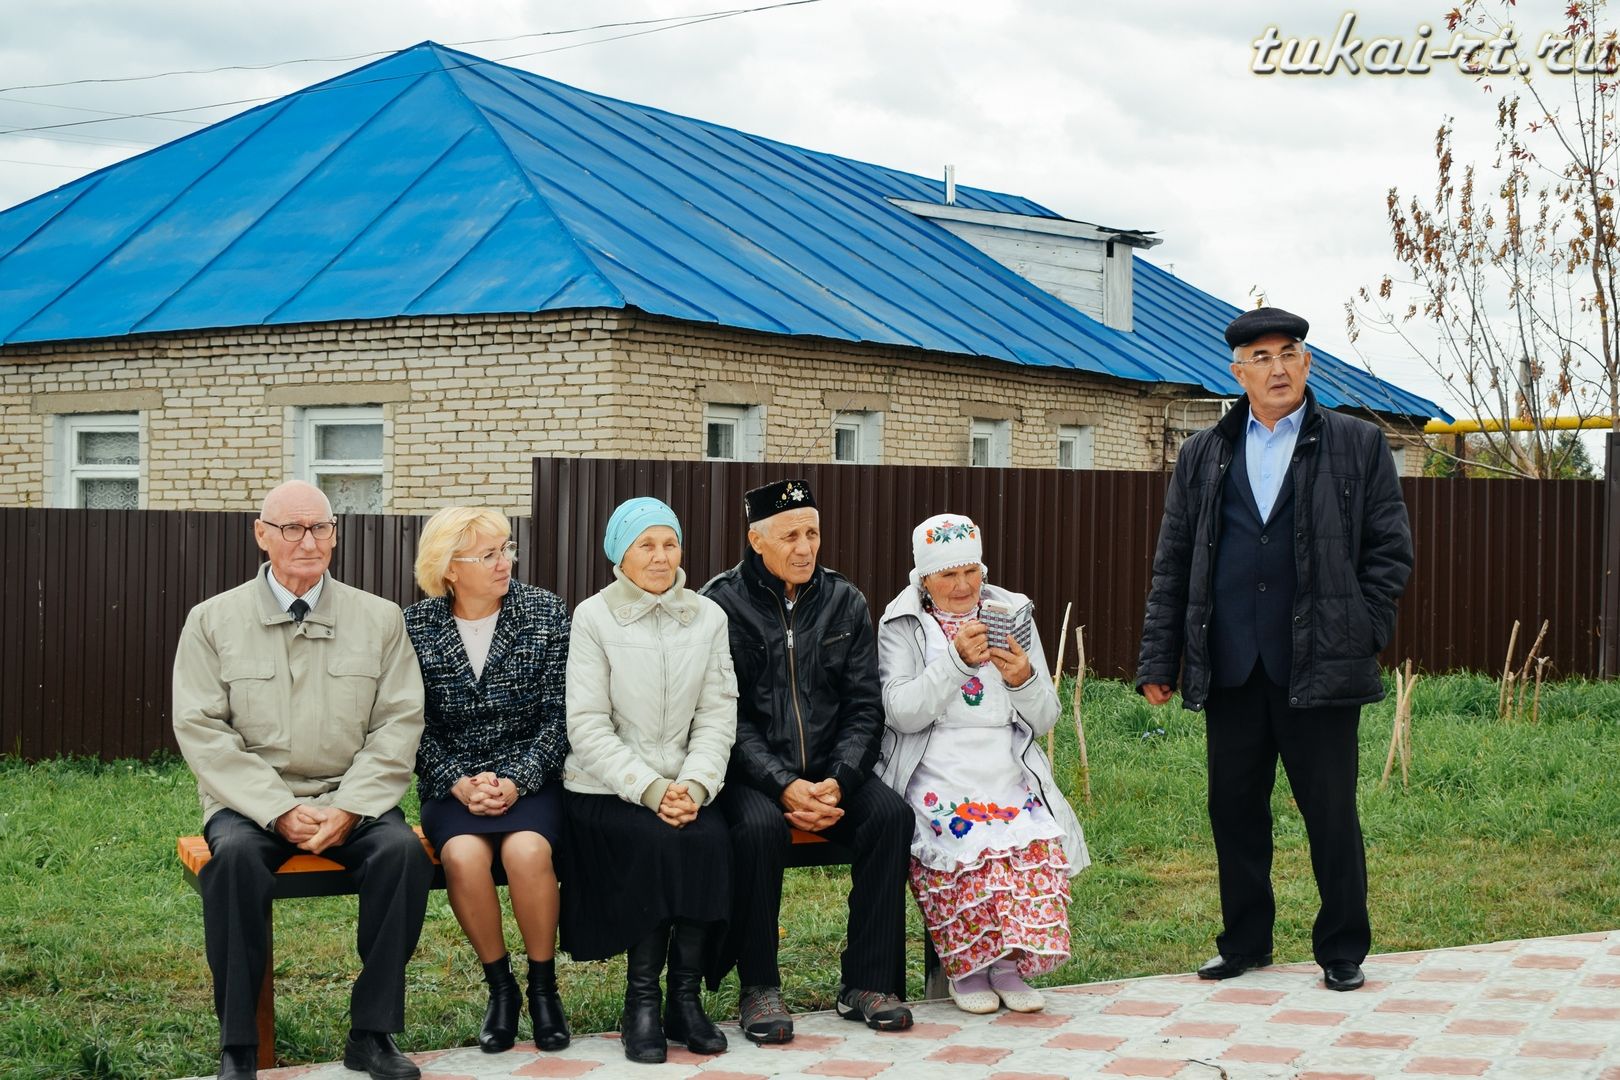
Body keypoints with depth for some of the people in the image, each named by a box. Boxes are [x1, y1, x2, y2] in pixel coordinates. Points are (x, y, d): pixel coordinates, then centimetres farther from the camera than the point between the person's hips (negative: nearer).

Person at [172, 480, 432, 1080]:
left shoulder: (379, 619, 7)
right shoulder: (212, 620, 4)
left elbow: (399, 724, 2)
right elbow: (201, 730, -3)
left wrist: (349, 809, -12)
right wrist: (279, 811, -14)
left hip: (351, 799, 1)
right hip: (251, 800, -1)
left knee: (403, 850, -28)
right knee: (236, 854, -33)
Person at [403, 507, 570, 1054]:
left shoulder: (545, 613, -1)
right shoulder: (414, 626, 0)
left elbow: (557, 716, -3)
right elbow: (416, 727, -1)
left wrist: (516, 781, -16)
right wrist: (459, 783, -16)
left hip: (531, 777, 0)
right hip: (452, 783, 1)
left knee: (526, 850, -32)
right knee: (465, 854, -32)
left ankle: (544, 985, -9)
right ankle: (499, 986, -8)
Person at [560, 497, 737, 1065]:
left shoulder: (708, 617, 9)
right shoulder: (593, 618, -2)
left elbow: (718, 715, 5)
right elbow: (588, 726, -8)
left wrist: (694, 785, -12)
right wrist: (650, 790, -17)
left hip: (686, 788, 3)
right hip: (607, 790, -3)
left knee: (711, 839, -26)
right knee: (660, 840, -30)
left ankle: (686, 995, -14)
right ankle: (641, 1001, -17)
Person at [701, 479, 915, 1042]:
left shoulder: (844, 602, 8)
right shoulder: (722, 604, -3)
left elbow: (863, 706, 4)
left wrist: (838, 782, -13)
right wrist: (784, 786, -22)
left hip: (830, 770, 4)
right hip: (749, 773, -3)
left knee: (890, 813, -23)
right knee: (759, 825, -34)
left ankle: (867, 981, -13)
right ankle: (758, 987, -18)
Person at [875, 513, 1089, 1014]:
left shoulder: (1013, 613, 14)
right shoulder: (902, 625, 5)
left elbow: (1045, 719, 10)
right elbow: (902, 714, -10)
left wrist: (1023, 679, -11)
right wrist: (957, 658, -19)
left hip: (1010, 777, 3)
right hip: (936, 780, -3)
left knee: (1040, 842, -26)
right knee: (964, 846, -31)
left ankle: (1009, 962, -13)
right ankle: (964, 966, -11)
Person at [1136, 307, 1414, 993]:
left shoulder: (1357, 445, 6)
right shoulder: (1203, 455, 12)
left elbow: (1389, 550, 5)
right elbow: (1172, 564, 11)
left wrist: (1361, 634, -5)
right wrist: (1159, 660, 5)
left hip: (1319, 668, -3)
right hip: (1230, 671, 3)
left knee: (1331, 814, 2)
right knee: (1234, 809, 9)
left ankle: (1343, 950, 16)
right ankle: (1244, 944, 23)